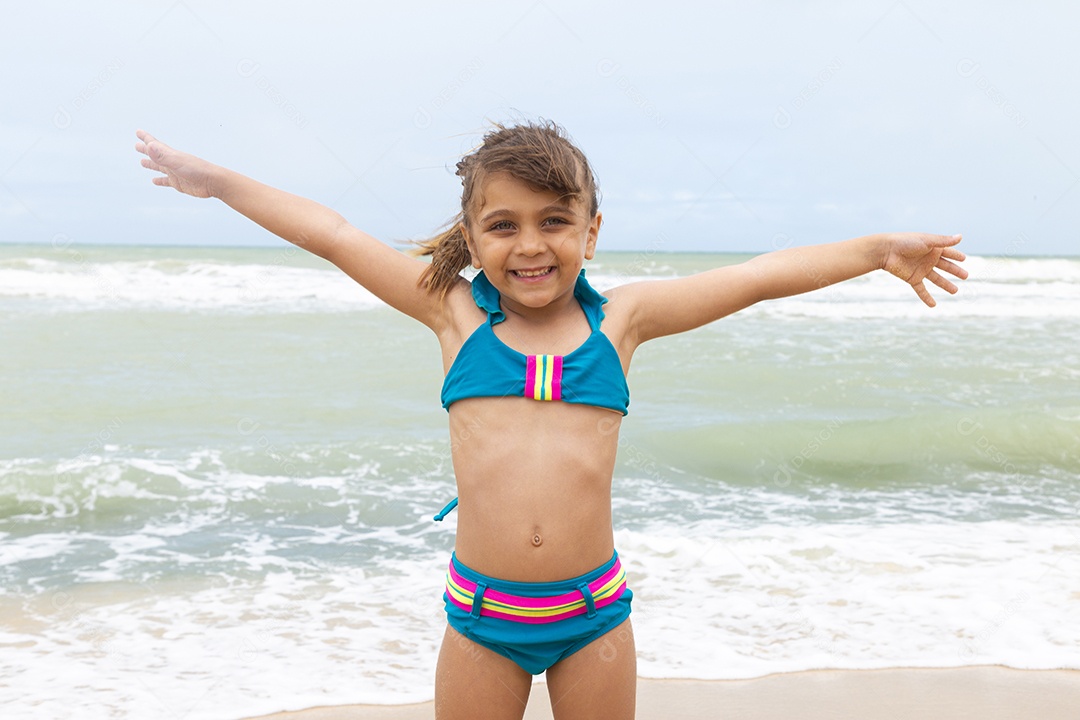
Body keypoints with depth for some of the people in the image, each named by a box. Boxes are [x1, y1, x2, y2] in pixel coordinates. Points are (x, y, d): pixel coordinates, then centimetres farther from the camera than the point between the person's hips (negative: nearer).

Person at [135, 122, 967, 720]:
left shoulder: (618, 318, 1)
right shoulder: (455, 313, 0)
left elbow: (758, 277, 4)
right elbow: (332, 235, 5)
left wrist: (877, 249, 5)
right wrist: (214, 180, 12)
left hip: (594, 610, 0)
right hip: (480, 612, 0)